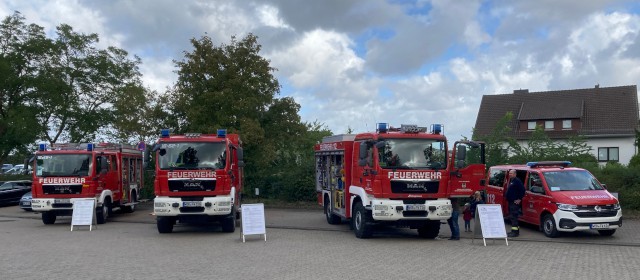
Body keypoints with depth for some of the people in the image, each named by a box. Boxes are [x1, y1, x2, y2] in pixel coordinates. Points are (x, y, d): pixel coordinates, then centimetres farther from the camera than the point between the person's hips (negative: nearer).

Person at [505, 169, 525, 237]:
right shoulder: (511, 181, 17)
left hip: (515, 202, -10)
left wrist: (519, 199, -19)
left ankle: (515, 232, -12)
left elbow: (522, 190, -20)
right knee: (512, 217, 14)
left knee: (513, 217, -12)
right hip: (510, 202, 10)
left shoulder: (517, 181, -13)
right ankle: (516, 230, 22)